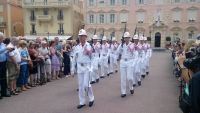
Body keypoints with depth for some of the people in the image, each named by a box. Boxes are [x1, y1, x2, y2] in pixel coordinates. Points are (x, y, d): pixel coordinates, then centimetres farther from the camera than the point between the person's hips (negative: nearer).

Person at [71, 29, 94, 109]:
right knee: (80, 85, 9)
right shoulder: (77, 47, 6)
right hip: (79, 67, 5)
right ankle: (82, 102, 21)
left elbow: (93, 58, -2)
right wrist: (72, 69, 8)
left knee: (86, 84, -9)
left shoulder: (89, 46, -6)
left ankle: (91, 98, 18)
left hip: (87, 67, -4)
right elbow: (74, 59, 9)